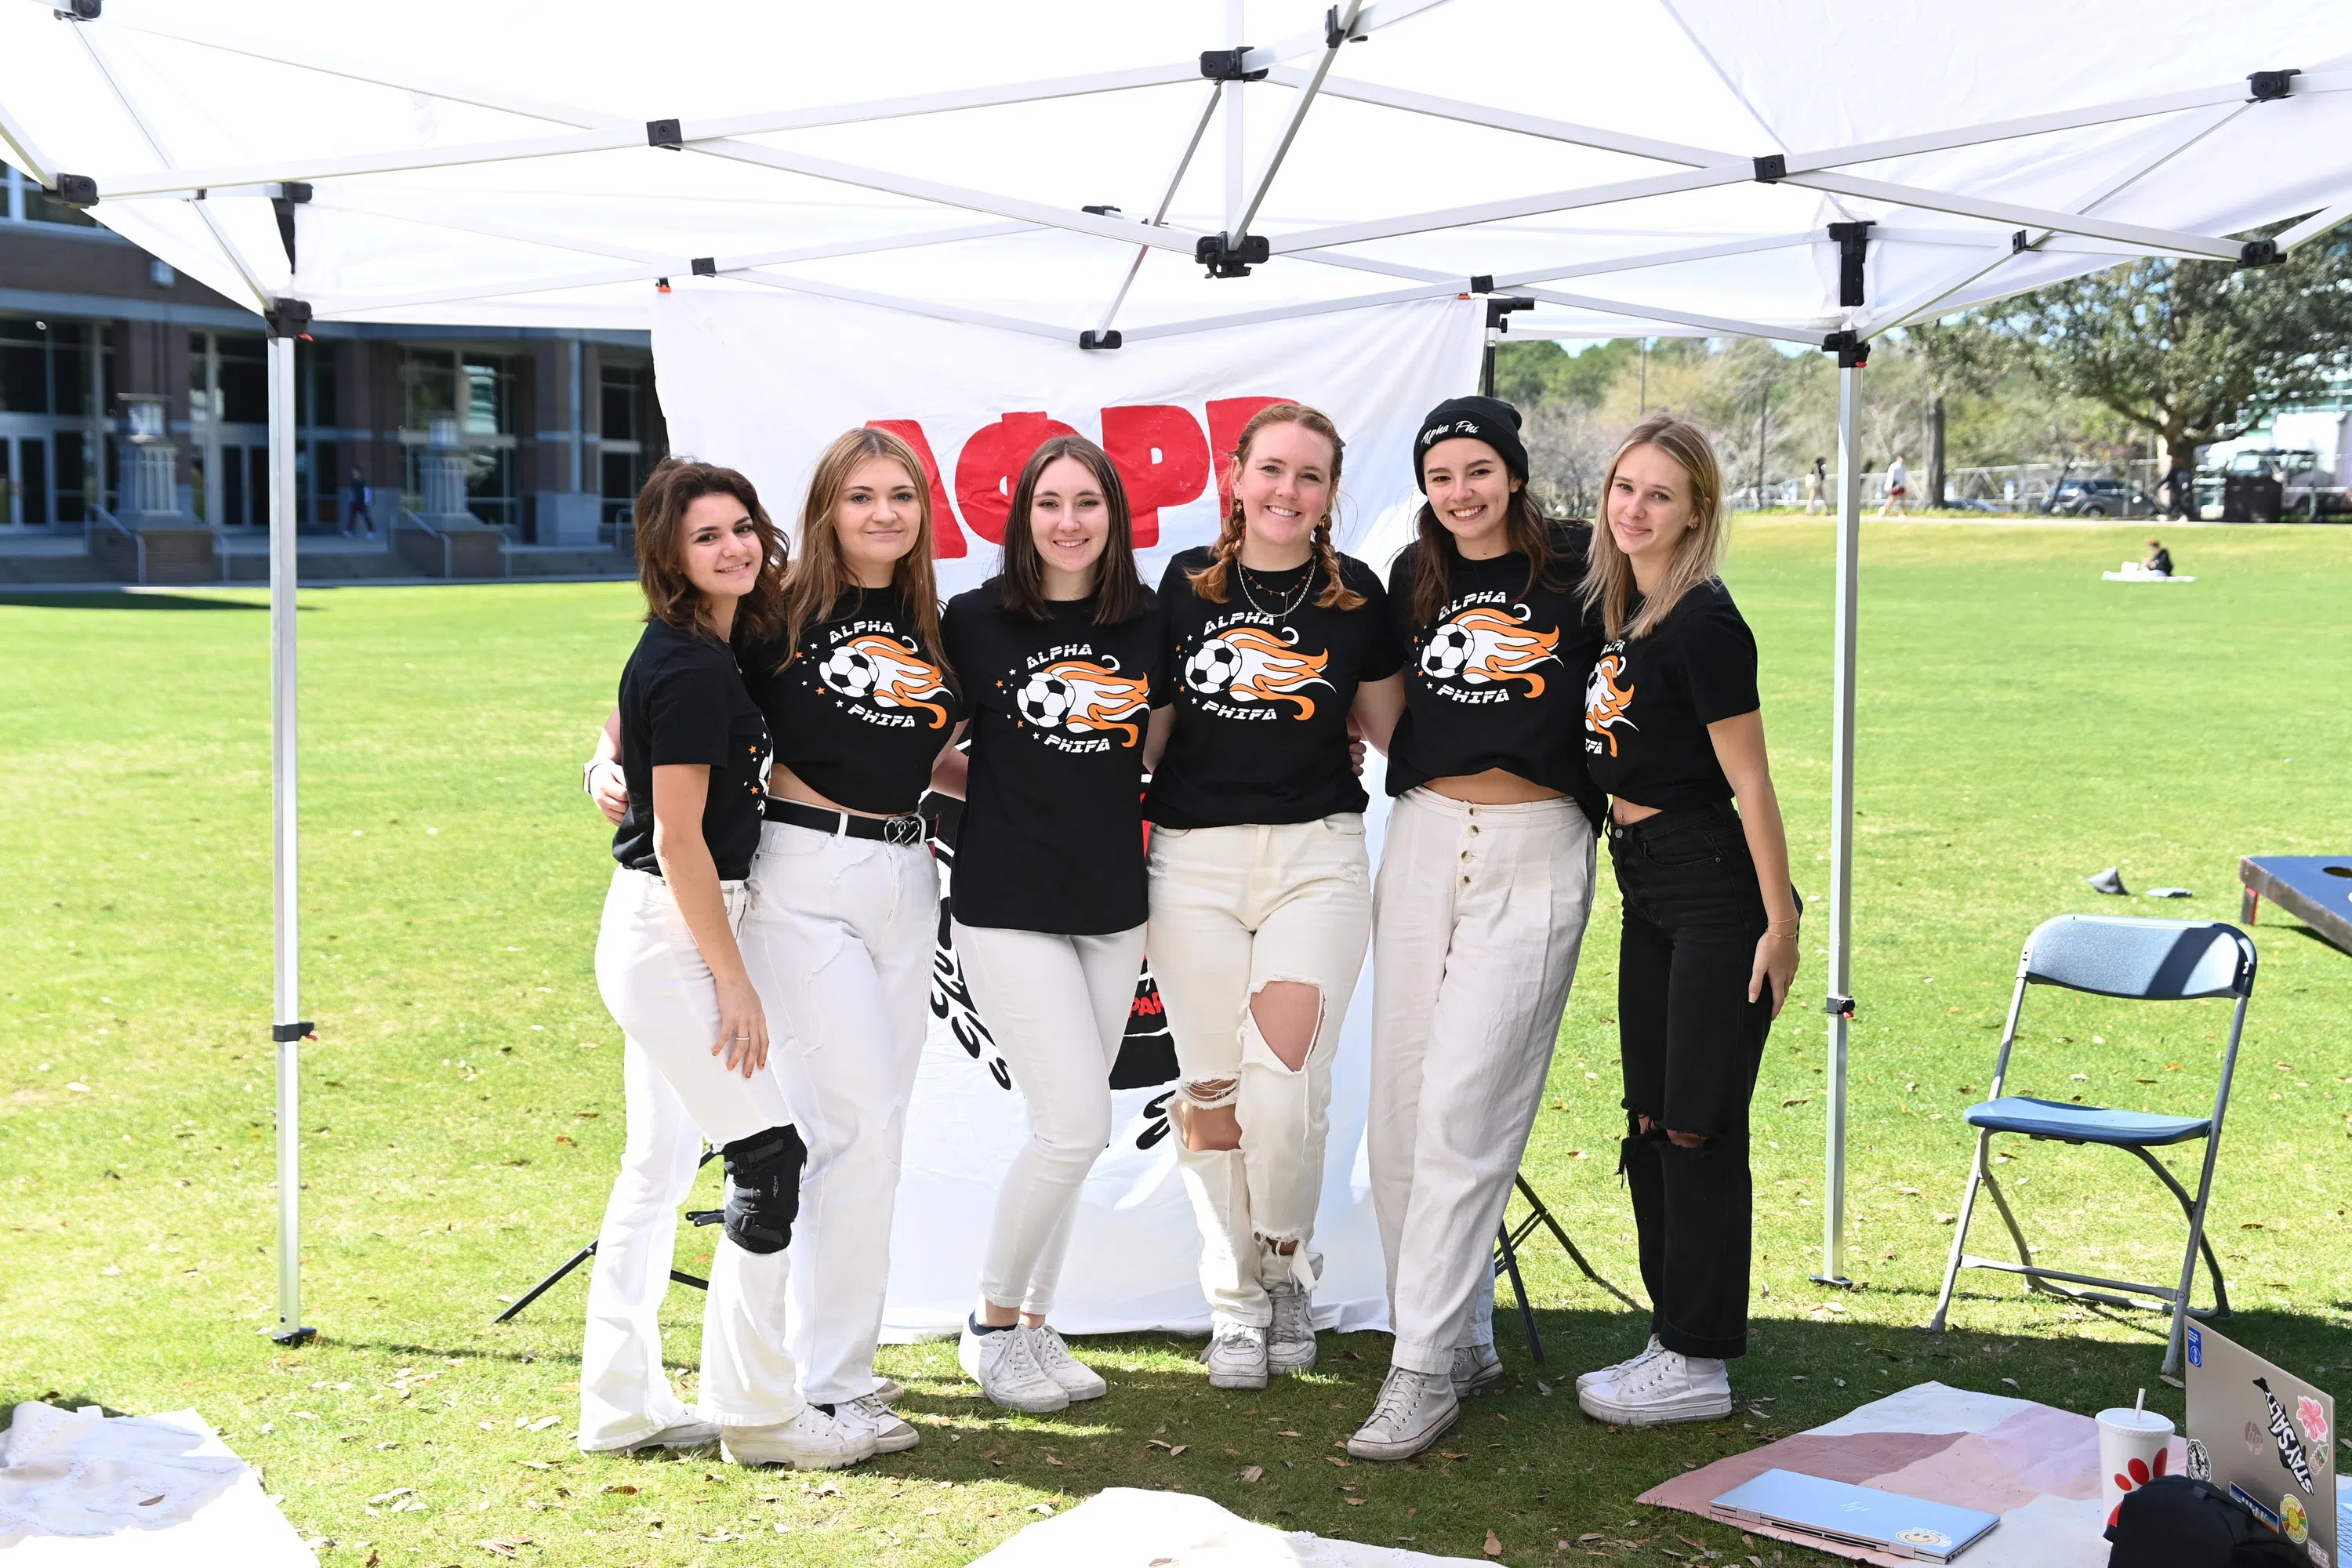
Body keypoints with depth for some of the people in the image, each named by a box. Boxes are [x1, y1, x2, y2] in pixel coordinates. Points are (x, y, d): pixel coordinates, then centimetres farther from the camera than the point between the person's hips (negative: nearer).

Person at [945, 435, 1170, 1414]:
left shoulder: (1146, 624, 4)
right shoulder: (974, 620, -5)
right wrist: (1006, 797, -5)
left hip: (1112, 901, 4)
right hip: (1007, 901, -4)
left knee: (1067, 1131, 10)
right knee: (1076, 1126, -10)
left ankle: (1035, 1323, 25)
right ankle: (991, 1326, 9)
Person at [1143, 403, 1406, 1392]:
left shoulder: (1356, 595, 3)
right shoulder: (1187, 583, 6)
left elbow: (1392, 730, 14)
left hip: (1317, 854, -1)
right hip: (1194, 856, 2)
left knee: (1284, 1079, -15)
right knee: (1211, 1091, 3)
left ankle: (1289, 1265, 13)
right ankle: (1234, 1304, 20)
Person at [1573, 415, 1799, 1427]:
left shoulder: (1703, 624, -16)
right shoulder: (1619, 608, 10)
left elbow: (1749, 782, -16)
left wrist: (1779, 923, -16)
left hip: (1716, 894, -9)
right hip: (1648, 893, 9)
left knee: (1699, 1125, -2)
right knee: (1650, 1120, 13)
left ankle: (1699, 1363, 9)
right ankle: (1674, 1334, 25)